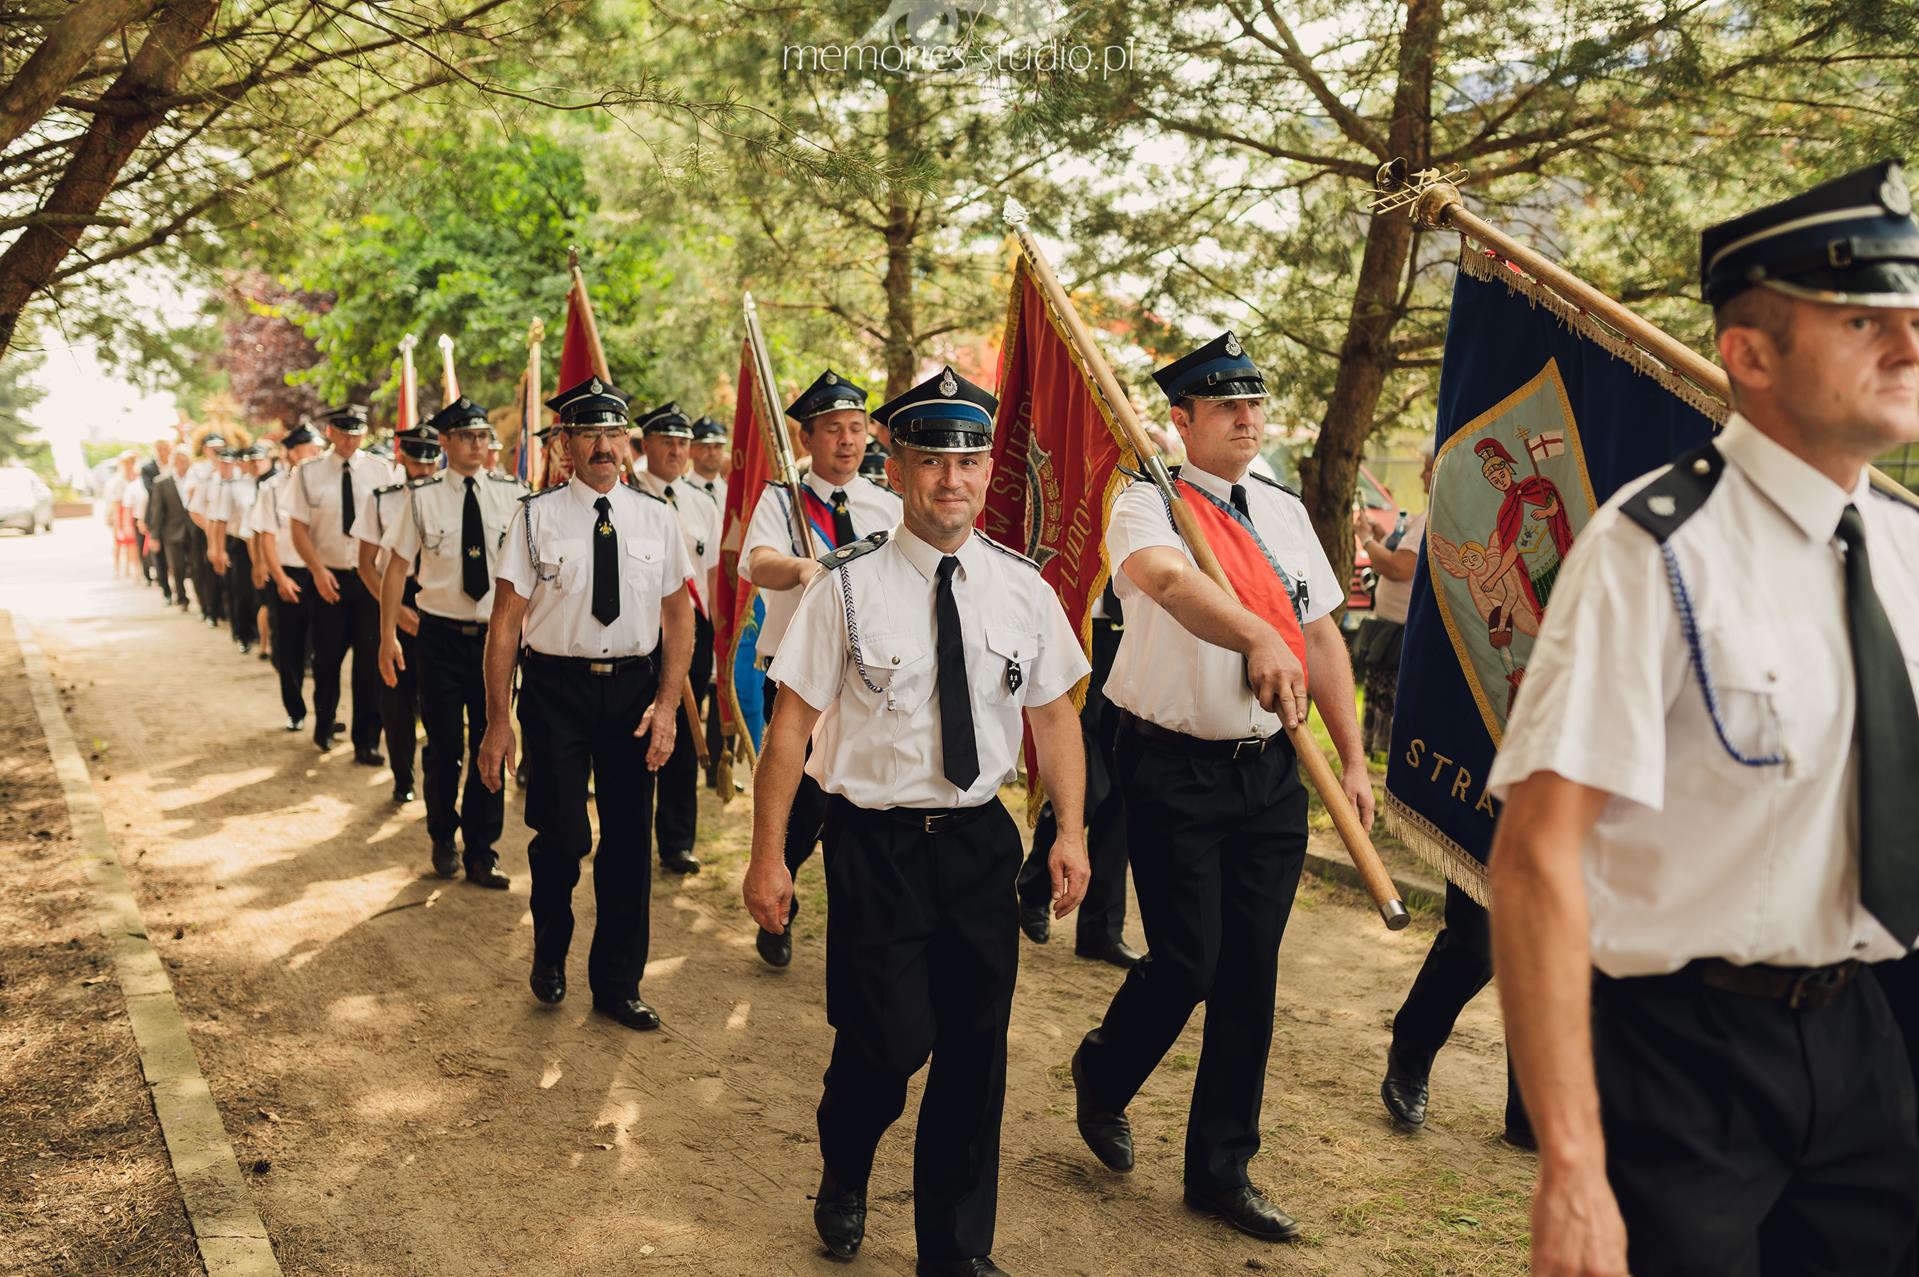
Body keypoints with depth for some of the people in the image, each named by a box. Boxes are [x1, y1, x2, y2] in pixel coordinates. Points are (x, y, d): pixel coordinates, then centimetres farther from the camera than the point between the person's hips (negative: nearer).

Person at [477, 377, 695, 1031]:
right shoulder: (537, 516, -3)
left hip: (633, 687, 3)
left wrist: (666, 704, -3)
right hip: (556, 688, -2)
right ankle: (550, 950, 27)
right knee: (563, 836, -6)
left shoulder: (656, 517, 4)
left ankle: (618, 983, 27)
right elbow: (504, 623, -3)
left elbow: (680, 618, 7)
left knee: (628, 839, 9)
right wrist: (497, 721, -7)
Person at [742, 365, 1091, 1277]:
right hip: (876, 844, -3)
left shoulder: (1022, 587, 1)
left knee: (975, 1049, 11)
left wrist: (1071, 829, -1)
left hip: (981, 839, 4)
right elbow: (792, 723, -8)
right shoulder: (848, 584, -9)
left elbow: (1054, 714, 9)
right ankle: (843, 1180, 34)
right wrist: (768, 855, -9)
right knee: (888, 1040, -3)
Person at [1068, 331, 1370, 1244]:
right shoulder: (1149, 507, -9)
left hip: (1271, 768, 6)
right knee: (1187, 963, -3)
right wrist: (1259, 637, -49)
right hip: (1176, 768, -5)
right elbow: (1165, 578, -32)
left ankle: (1220, 1170, 25)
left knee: (1251, 971, 9)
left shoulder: (1284, 512, 11)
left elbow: (1321, 633, 12)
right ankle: (1103, 1075, 30)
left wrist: (1352, 759, 8)